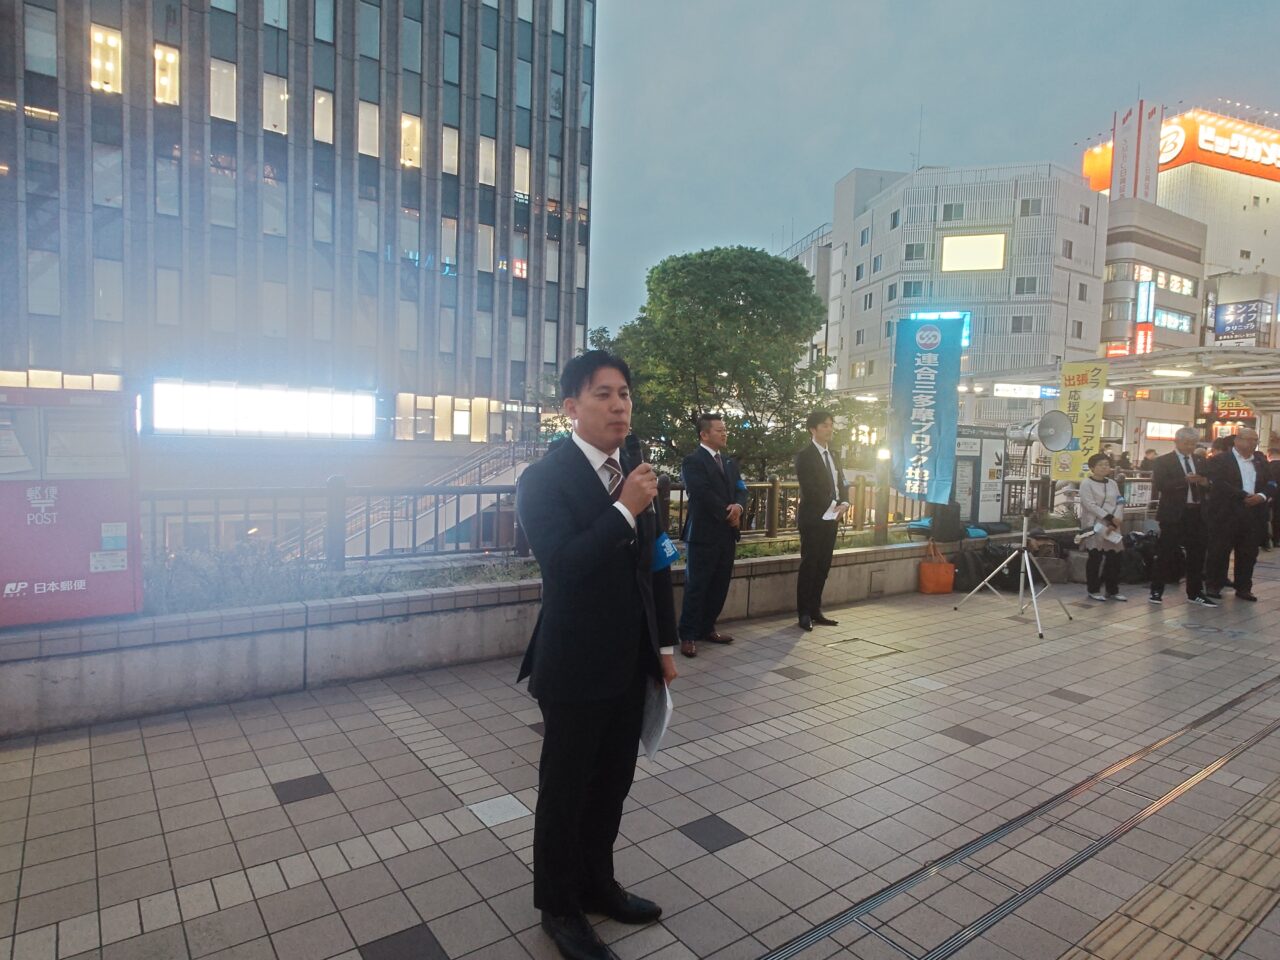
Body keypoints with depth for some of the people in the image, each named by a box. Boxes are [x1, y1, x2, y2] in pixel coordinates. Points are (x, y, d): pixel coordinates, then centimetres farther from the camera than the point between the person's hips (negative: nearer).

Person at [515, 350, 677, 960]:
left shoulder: (633, 474, 4)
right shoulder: (543, 479, -16)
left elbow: (655, 564, 10)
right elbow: (562, 565, -28)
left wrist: (664, 644, 11)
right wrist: (626, 510, -27)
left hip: (630, 665, 6)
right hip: (575, 670, -6)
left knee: (612, 784, 21)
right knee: (565, 791, 13)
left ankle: (596, 884, 44)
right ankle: (559, 908, 35)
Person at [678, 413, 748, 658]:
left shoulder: (730, 463, 17)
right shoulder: (693, 461, -9)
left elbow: (740, 489, 9)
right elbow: (703, 494, -18)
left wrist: (738, 506, -13)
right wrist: (728, 514, -11)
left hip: (727, 534, 8)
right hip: (704, 534, -7)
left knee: (719, 586, 12)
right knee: (697, 586, -2)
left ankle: (707, 628, 24)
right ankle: (688, 635, 4)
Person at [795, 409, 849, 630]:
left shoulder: (833, 455, 16)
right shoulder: (805, 455, -8)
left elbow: (841, 483, 15)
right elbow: (809, 488, -16)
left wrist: (844, 503, -4)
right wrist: (832, 505, -15)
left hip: (831, 518, 7)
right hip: (812, 518, -7)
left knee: (823, 566, 9)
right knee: (809, 565, -3)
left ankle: (815, 610, 17)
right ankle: (804, 613, 4)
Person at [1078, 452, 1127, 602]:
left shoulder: (1112, 483, 15)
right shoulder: (1086, 483, -3)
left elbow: (1119, 504, 7)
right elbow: (1090, 505, -12)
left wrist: (1115, 521, -8)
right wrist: (1108, 517, -17)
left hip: (1112, 527, 5)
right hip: (1094, 526, -5)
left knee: (1114, 556, 4)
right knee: (1095, 558, -3)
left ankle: (1113, 590, 16)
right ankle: (1093, 590, 7)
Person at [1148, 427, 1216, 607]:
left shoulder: (1200, 462, 14)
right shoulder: (1163, 461, -3)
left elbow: (1209, 486, 12)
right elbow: (1159, 486, -15)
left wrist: (1204, 482, -10)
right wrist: (1185, 480, -23)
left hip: (1196, 512, 5)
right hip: (1173, 513, -5)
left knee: (1197, 554, 8)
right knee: (1166, 553, 1)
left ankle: (1195, 593, 18)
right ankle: (1156, 590, 10)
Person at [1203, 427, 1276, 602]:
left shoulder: (1261, 461, 15)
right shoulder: (1220, 460, -3)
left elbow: (1271, 484, 10)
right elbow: (1219, 484, -15)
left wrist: (1262, 496, -9)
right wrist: (1244, 496, -17)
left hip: (1253, 514, 5)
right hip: (1226, 514, -5)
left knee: (1248, 553, 8)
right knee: (1219, 551, 0)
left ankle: (1243, 587, 19)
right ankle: (1214, 586, 10)